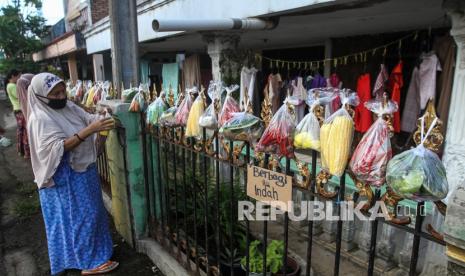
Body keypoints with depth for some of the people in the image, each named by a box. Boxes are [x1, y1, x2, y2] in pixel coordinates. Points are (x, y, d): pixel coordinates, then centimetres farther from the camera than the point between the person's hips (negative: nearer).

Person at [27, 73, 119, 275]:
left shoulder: (68, 106, 4)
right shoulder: (41, 119, -20)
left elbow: (89, 118, 0)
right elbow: (59, 148, -29)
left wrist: (102, 121, -23)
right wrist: (89, 130, -37)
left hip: (84, 169, 8)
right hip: (66, 177, -8)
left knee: (92, 211, 20)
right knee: (81, 215, 2)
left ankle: (97, 247, 40)